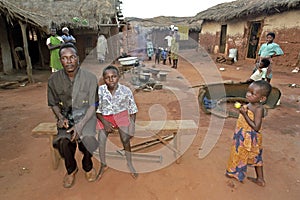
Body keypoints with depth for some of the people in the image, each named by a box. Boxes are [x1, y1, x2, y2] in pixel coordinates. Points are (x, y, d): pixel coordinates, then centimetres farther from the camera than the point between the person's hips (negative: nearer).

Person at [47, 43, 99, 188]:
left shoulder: (90, 78, -11)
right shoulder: (54, 79, -4)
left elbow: (92, 106, -9)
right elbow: (53, 104, 9)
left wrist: (80, 125, -23)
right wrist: (60, 117, -12)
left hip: (85, 116, -1)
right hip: (66, 117, 2)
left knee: (87, 138, -29)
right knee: (63, 140, -26)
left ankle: (87, 166, 7)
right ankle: (71, 169, 9)